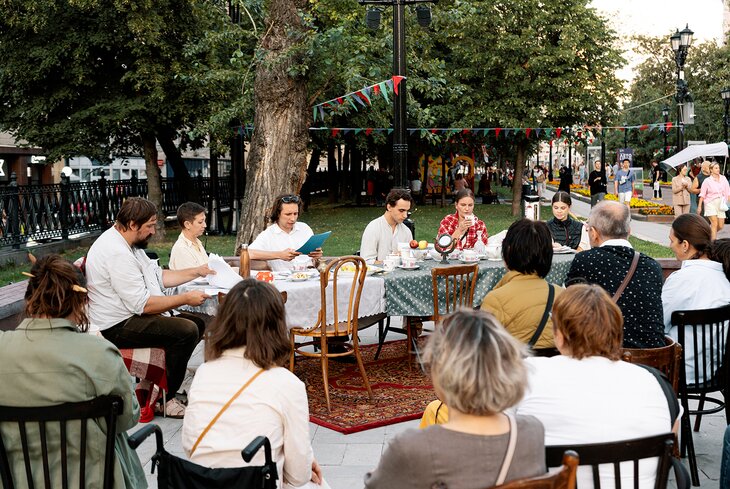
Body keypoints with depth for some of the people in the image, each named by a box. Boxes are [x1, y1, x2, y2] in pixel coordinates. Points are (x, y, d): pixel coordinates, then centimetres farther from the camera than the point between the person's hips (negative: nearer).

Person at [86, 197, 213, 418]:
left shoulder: (126, 244, 10)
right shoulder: (117, 253, -23)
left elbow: (159, 276, 19)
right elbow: (142, 304, -25)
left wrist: (197, 271, 13)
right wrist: (186, 298, -17)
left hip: (130, 315, 11)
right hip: (117, 327, -11)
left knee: (197, 323, 9)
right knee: (186, 331, -24)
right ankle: (164, 398, -9)